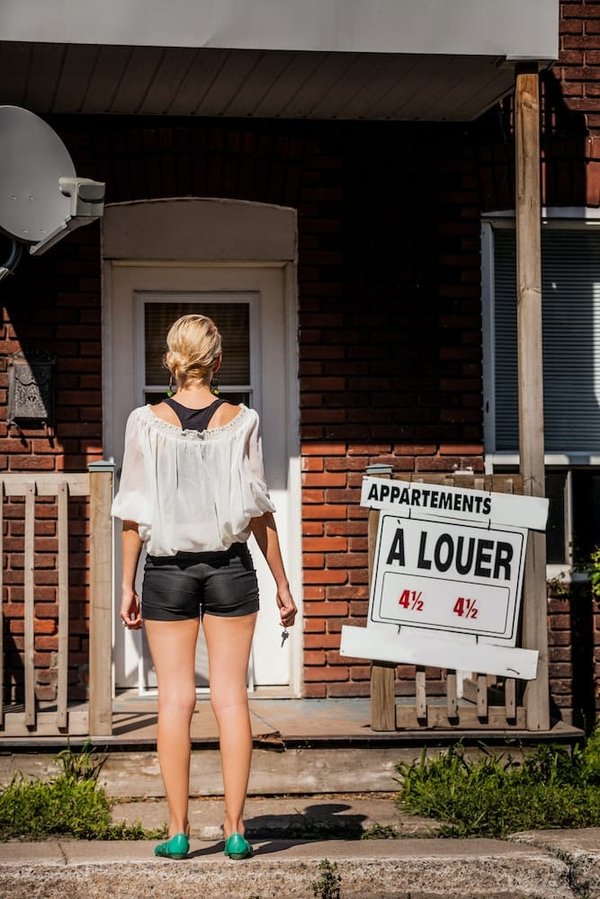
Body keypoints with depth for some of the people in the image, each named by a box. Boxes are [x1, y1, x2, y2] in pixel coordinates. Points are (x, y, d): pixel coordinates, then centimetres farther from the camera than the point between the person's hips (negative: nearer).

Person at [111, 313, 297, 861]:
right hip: (229, 567, 0)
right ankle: (235, 830, 4)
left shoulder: (146, 423, -3)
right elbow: (259, 511, -1)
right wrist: (282, 584, 6)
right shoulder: (240, 422, -3)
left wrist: (127, 586, 6)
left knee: (175, 698, 5)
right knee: (231, 696, 4)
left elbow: (134, 514, -2)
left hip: (167, 569, 0)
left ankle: (179, 831, 6)